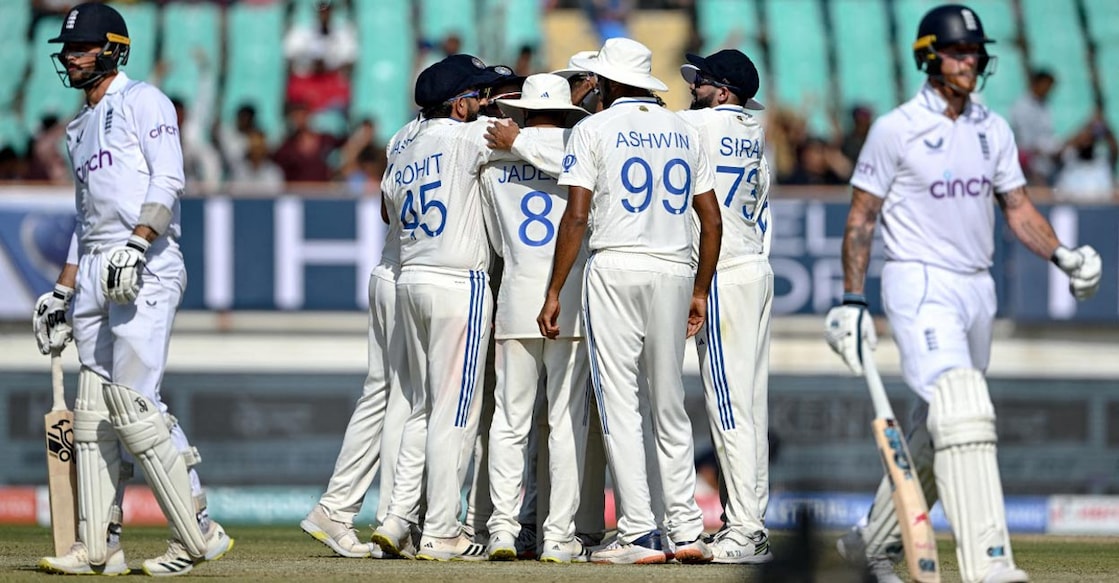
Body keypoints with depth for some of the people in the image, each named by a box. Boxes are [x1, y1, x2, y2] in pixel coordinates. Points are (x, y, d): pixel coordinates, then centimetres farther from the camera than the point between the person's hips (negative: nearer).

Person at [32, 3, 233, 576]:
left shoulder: (142, 101, -1)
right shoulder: (81, 128, 25)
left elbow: (168, 180, -13)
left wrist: (135, 245, -25)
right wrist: (61, 292, 20)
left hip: (146, 267, -9)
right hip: (94, 272, 9)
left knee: (133, 404, -16)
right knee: (93, 410, 4)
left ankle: (197, 533, -12)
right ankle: (98, 546, 6)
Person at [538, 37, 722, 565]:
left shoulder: (594, 130, -1)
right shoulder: (683, 131, 13)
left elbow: (577, 217, -9)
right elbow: (712, 220, 11)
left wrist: (554, 293, -6)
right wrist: (700, 292, 18)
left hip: (615, 269, -5)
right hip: (676, 272, 5)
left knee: (619, 403, -3)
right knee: (670, 407, 11)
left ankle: (638, 533, -10)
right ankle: (686, 530, 6)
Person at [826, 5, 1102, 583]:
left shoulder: (993, 130, 10)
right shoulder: (895, 129, -7)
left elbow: (1018, 207, 11)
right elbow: (860, 217, -3)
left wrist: (1060, 254, -8)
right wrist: (851, 301, -8)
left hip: (977, 290, 7)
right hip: (919, 285, -7)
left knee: (935, 435, 13)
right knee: (964, 413, -23)